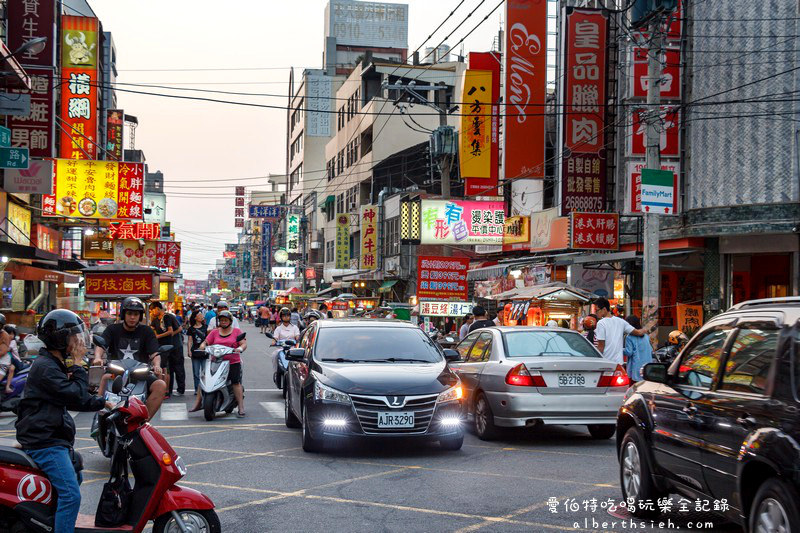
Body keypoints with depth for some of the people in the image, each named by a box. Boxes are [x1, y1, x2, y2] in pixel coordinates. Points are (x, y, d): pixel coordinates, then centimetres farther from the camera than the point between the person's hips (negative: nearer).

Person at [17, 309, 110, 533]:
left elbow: (72, 400, 26)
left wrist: (102, 403, 17)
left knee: (76, 478, 30)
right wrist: (78, 366, -13)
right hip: (45, 443, -11)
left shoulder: (55, 364, 18)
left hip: (54, 438, 11)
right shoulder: (46, 368, -17)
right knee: (71, 494, -21)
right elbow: (77, 396, -22)